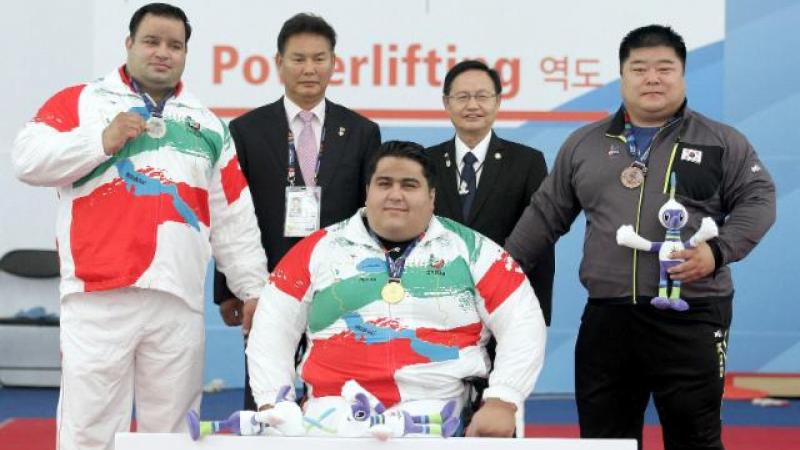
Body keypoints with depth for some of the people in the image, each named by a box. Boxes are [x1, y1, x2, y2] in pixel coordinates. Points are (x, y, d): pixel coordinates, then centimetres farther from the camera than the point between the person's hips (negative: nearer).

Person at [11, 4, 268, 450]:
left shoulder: (208, 125, 18)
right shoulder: (80, 101, 9)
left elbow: (234, 221, 17)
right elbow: (28, 160, -2)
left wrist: (253, 290, 13)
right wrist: (103, 141, -9)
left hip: (179, 301, 3)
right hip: (99, 296, -3)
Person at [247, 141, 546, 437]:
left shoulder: (469, 249, 8)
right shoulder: (319, 248, 11)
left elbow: (522, 323, 5)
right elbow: (271, 329, 13)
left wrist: (501, 402, -7)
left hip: (440, 412, -1)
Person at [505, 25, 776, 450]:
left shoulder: (721, 142, 4)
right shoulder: (583, 144, 12)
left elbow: (757, 200, 0)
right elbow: (546, 214, 17)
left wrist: (718, 251, -16)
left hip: (690, 319, -3)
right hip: (606, 318, 3)